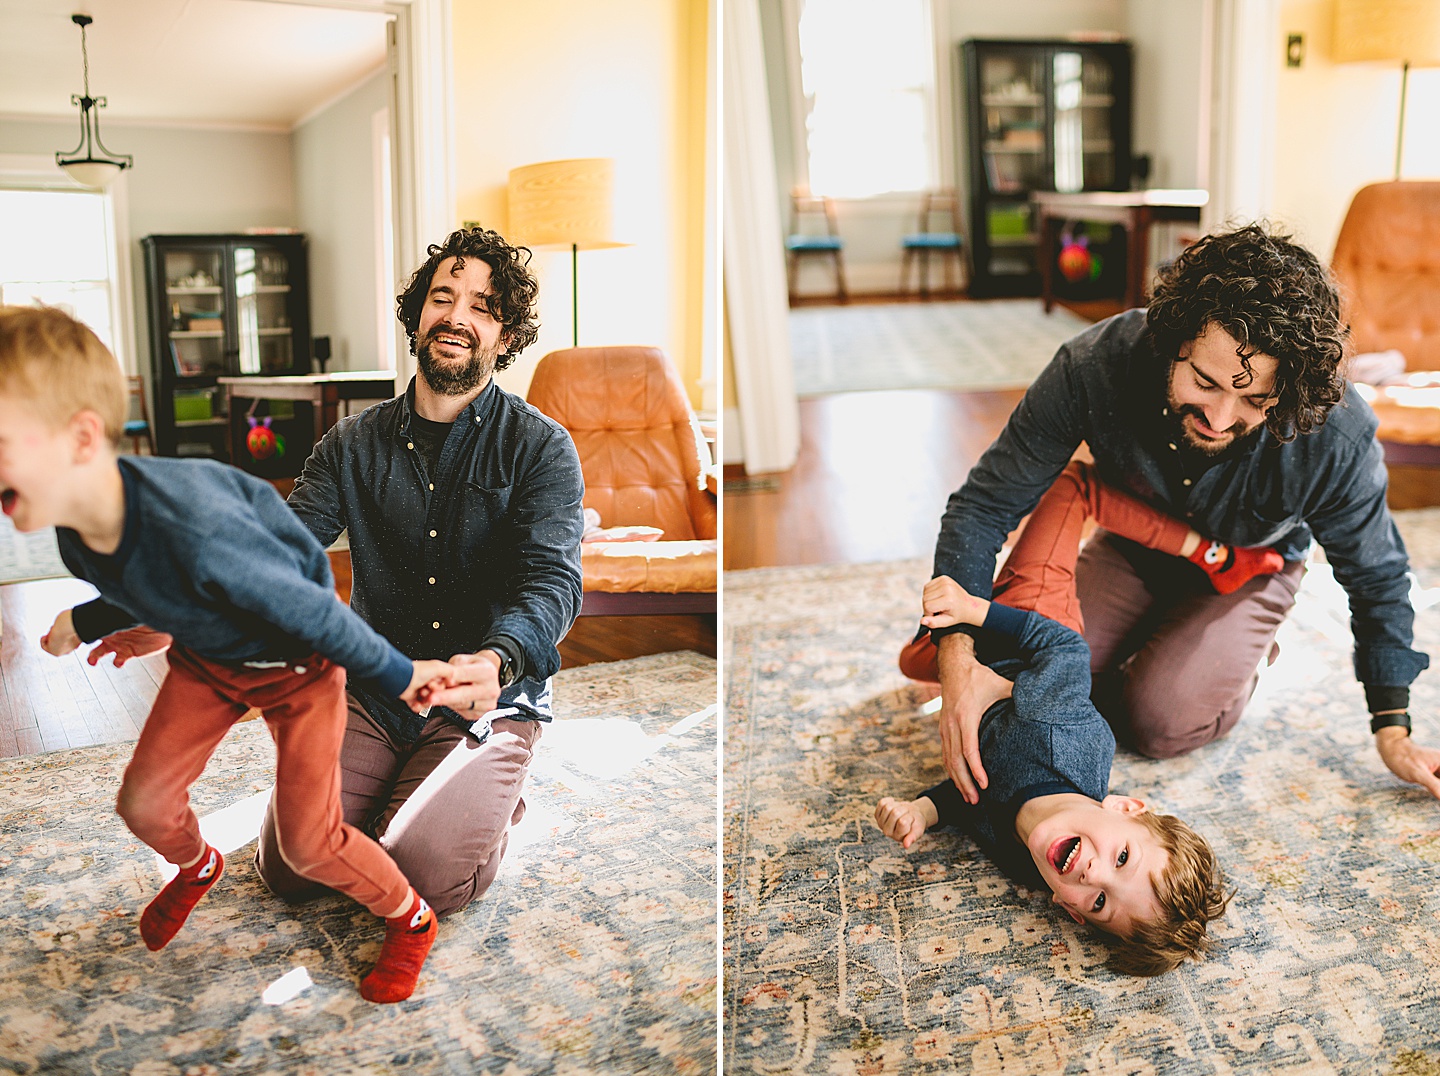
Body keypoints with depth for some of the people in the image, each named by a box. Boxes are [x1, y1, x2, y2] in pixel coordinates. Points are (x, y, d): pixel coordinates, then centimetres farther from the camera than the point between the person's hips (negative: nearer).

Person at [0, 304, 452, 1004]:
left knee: (307, 841, -6)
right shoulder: (77, 536, -16)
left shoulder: (196, 531, -43)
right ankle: (196, 867, 41)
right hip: (207, 658, 7)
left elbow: (308, 610, -30)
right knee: (144, 800, 5)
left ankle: (409, 921, 21)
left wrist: (394, 674, -19)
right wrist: (86, 623, 22)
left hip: (296, 665, -7)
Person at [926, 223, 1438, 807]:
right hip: (1132, 554, 2)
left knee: (1161, 723, -20)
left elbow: (1376, 577, -15)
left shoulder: (1338, 440, -36)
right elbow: (986, 504, -29)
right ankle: (1150, 643, 20)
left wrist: (1393, 732, -11)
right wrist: (959, 654, -42)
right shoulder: (1094, 366, -37)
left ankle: (1242, 654, 14)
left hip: (1249, 570, -1)